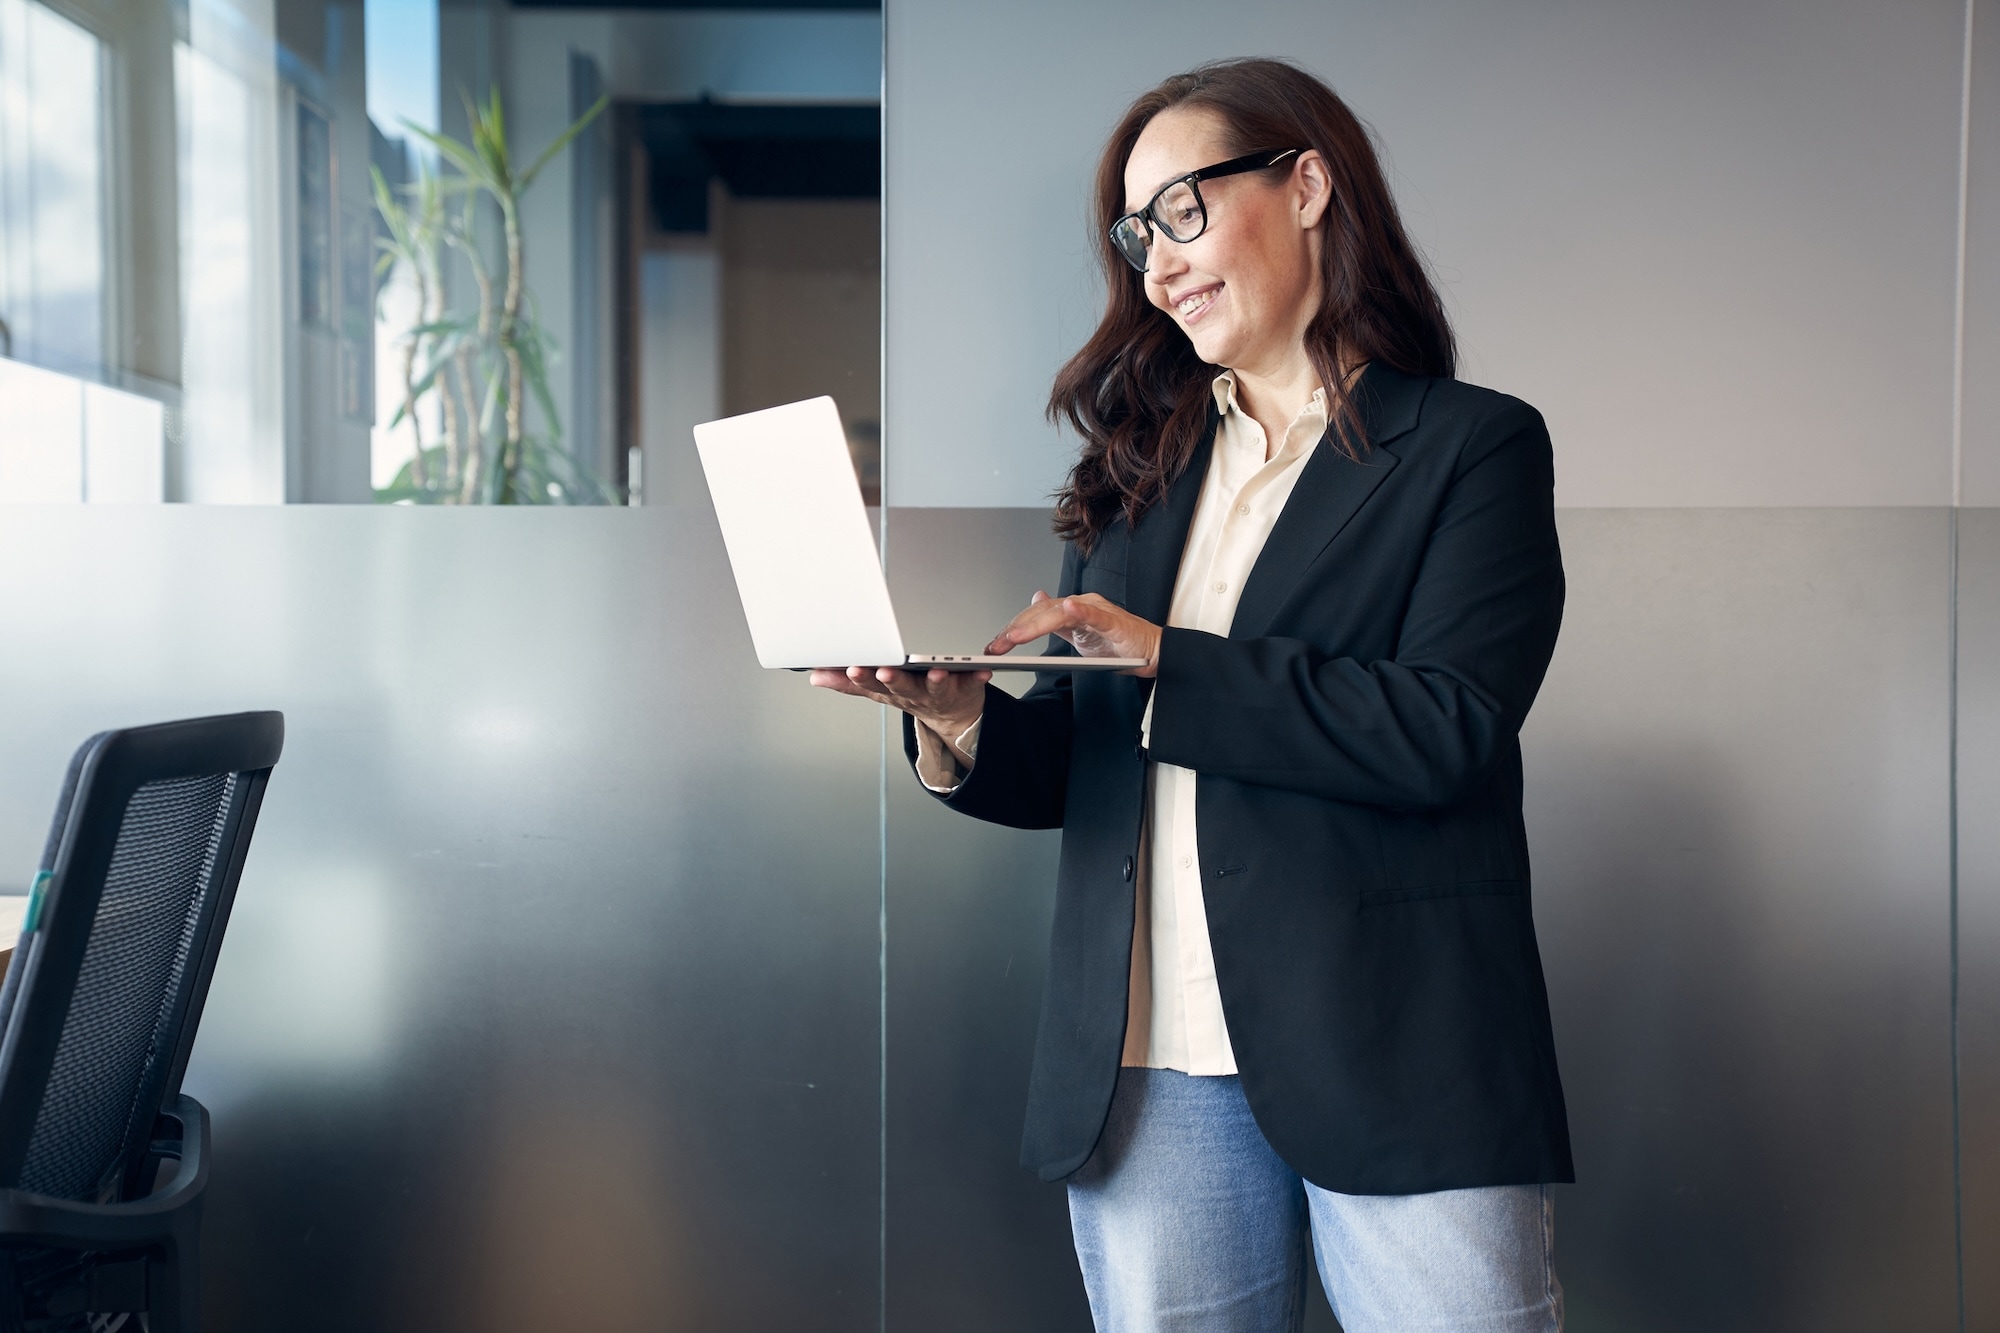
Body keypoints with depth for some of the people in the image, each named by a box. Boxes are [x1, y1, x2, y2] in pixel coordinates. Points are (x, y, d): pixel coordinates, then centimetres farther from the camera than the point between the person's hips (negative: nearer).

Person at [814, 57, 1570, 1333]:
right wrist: (961, 721, -6)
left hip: (1396, 1071, -4)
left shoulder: (1472, 446, 2)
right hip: (1152, 1073, 4)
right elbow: (1083, 768, 15)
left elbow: (1448, 732, -13)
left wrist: (1166, 663, -15)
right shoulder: (1141, 470, 17)